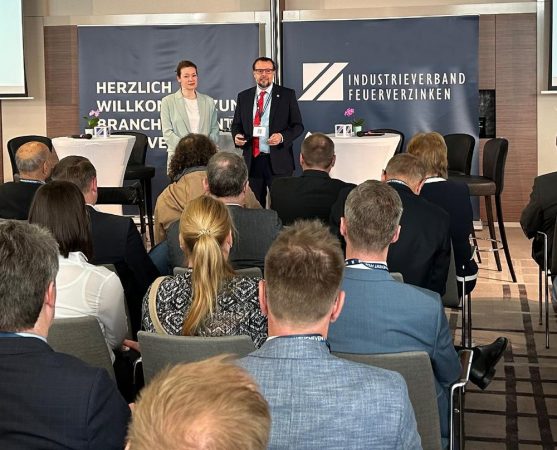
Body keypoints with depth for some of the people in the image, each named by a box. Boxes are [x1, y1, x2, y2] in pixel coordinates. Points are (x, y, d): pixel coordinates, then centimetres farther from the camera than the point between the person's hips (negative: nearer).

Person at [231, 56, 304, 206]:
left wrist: (282, 137, -15)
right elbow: (236, 124, 18)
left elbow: (298, 125, 3)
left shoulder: (287, 95, 3)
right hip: (252, 160, 3)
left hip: (278, 162, -3)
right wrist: (236, 136, -4)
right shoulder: (243, 97, 12)